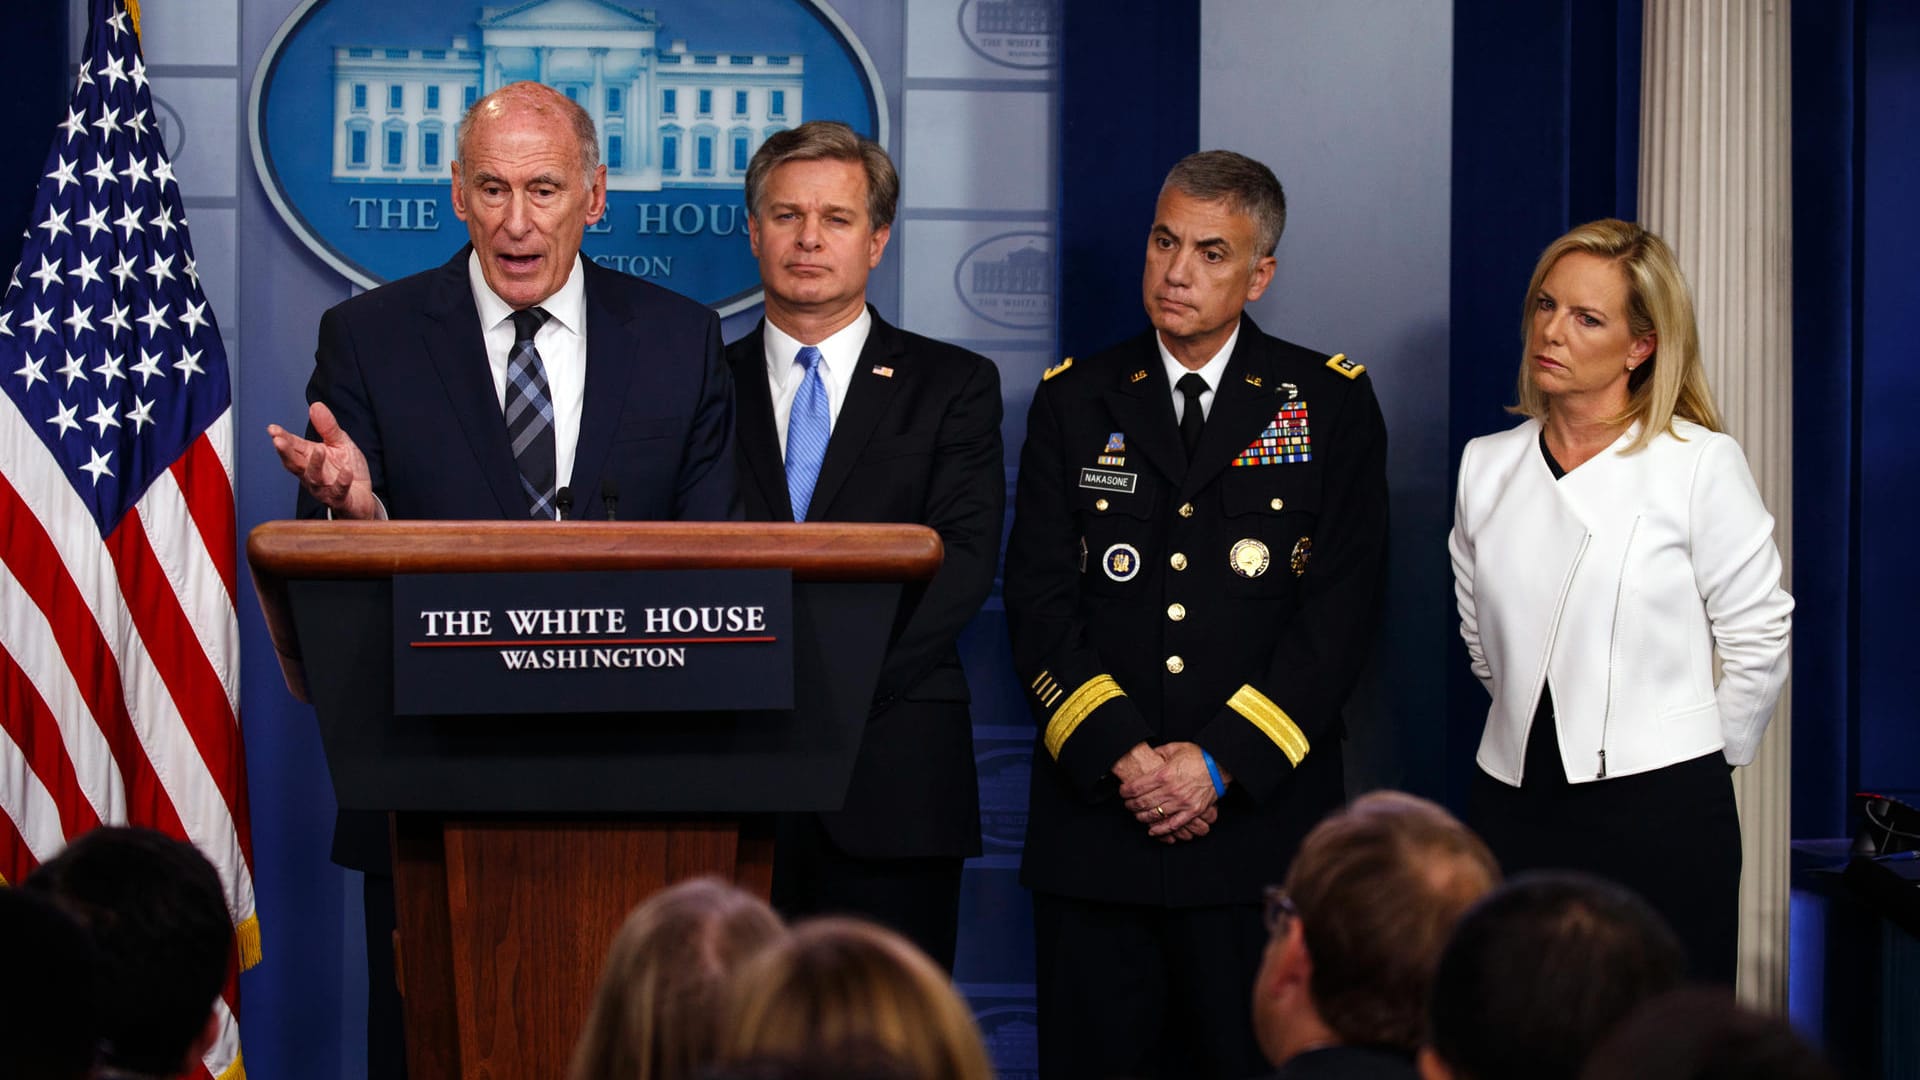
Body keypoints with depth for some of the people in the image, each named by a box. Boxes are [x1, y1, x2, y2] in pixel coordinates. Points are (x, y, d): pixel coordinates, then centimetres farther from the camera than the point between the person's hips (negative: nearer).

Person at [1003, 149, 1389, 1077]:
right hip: (1094, 818, 1)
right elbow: (1038, 601, 4)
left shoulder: (1331, 403, 5)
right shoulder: (1073, 402, 10)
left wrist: (1222, 762, -10)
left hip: (1262, 818, -1)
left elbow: (1342, 607, -2)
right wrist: (1120, 755, -10)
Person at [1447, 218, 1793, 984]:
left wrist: (1700, 761, 5)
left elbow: (1758, 639, -1)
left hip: (1659, 813, -4)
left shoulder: (1701, 464, -5)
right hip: (1515, 804, 4)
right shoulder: (1486, 467, 9)